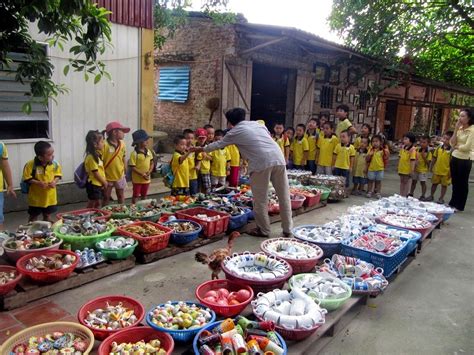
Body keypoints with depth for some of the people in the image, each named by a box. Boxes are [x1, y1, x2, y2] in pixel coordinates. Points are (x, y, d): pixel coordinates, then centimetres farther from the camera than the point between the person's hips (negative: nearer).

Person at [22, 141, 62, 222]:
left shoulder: (55, 164, -9)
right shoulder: (31, 165, -19)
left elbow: (58, 175, 4)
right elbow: (27, 178, -14)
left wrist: (55, 181, -15)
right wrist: (38, 183, -26)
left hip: (50, 197, 3)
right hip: (36, 198, -3)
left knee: (47, 216, 19)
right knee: (33, 217, 13)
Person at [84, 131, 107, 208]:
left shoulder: (98, 154, 8)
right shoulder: (91, 157, -20)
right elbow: (95, 173, -19)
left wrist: (104, 181, 4)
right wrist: (104, 182, -8)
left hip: (99, 184, 9)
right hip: (94, 185, -9)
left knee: (98, 204, 18)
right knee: (91, 206, 3)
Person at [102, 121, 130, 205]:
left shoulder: (122, 144, -1)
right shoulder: (105, 145, -19)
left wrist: (125, 172, 11)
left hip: (120, 176, 5)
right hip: (107, 176, -5)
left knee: (120, 196, 16)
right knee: (106, 197, 9)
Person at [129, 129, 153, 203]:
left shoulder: (148, 151, 2)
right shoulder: (134, 153, -16)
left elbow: (151, 163, 8)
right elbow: (132, 167, -16)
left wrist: (149, 171, -10)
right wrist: (142, 174, -20)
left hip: (147, 179, 5)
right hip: (137, 179, -5)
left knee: (144, 195, 19)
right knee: (135, 196, 7)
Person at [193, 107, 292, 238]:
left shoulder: (235, 132, 11)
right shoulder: (257, 124, 25)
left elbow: (218, 144, 23)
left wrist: (202, 149, 38)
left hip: (262, 162, -6)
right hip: (279, 158, 6)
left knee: (260, 199, 8)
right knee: (284, 196, 10)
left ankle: (263, 230, 17)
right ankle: (287, 230, 19)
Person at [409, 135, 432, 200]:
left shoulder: (429, 153, -11)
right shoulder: (417, 150, 1)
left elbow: (428, 162, -14)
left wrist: (424, 157, -24)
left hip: (423, 170, -5)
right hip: (416, 169, 5)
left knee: (423, 183, 2)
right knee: (413, 182, 14)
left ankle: (423, 196, 12)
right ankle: (411, 194, 26)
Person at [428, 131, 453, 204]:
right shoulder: (439, 148, 0)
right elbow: (434, 158, 8)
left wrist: (450, 171, -15)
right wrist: (431, 167, 10)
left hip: (446, 171, -4)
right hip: (437, 170, 4)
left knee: (444, 185, 10)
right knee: (434, 183, 17)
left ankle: (441, 198, 21)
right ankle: (431, 196, 32)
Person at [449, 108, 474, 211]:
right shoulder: (459, 129, 6)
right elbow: (452, 143, -2)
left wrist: (456, 146, -3)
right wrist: (456, 129, -6)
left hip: (465, 160, -6)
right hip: (454, 158, 6)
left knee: (462, 183, 6)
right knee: (455, 182, 15)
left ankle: (459, 206, 17)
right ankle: (453, 203, 28)